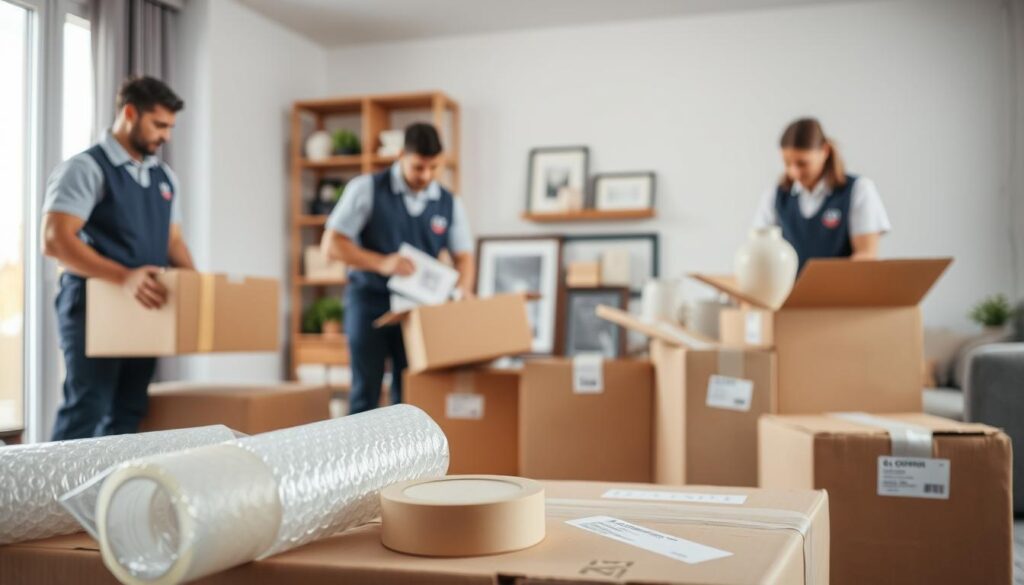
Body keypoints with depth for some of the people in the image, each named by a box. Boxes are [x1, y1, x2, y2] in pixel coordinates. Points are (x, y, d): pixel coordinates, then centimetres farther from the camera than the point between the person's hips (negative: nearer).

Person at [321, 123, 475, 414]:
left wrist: (463, 289, -15)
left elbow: (463, 255, 8)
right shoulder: (366, 189, -6)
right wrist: (382, 263, -22)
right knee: (366, 393, -1)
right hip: (370, 302, -3)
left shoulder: (449, 204, 4)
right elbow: (331, 244, -8)